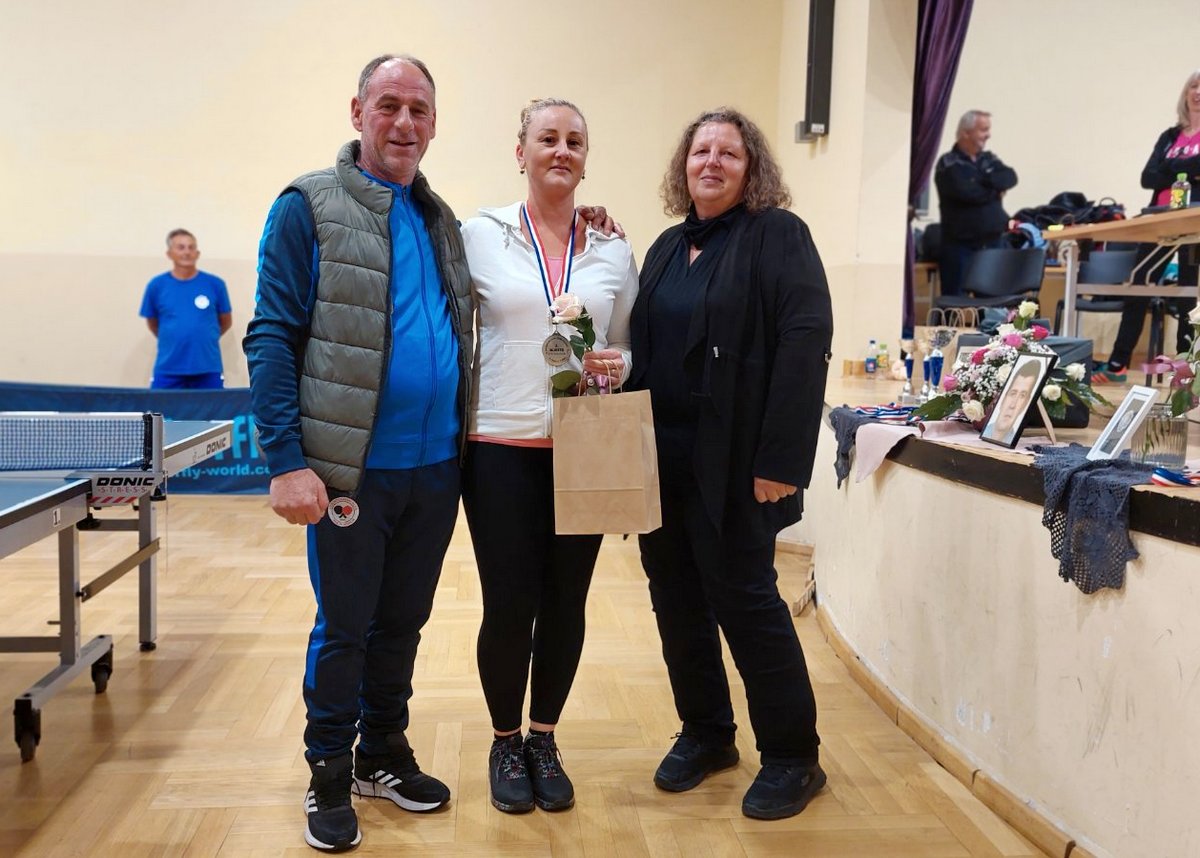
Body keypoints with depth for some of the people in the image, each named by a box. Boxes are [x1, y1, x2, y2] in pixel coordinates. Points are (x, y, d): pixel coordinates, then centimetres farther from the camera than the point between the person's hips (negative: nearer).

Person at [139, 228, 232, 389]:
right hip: (168, 370, 0)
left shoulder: (215, 284, 0)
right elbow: (152, 323, 15)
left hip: (208, 369, 0)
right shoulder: (156, 286, 1)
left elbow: (226, 322, 12)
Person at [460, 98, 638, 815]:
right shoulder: (479, 235, 1)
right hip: (502, 448, -2)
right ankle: (506, 742, 26)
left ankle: (544, 739, 30)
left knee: (566, 603, 9)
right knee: (509, 605, 2)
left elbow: (627, 348, 14)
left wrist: (616, 366, -9)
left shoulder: (614, 250, 8)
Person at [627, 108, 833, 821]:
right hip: (663, 459, 7)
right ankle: (705, 733, 30)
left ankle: (793, 757, 17)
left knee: (743, 597, 0)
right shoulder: (670, 247, 16)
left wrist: (780, 460, -21)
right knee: (677, 599, 12)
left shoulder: (777, 235, -6)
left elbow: (805, 342, -16)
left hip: (734, 464, -7)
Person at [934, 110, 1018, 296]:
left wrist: (983, 180, -15)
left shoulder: (990, 159, 14)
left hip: (993, 243, 6)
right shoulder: (948, 164, -5)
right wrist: (994, 188, -4)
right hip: (961, 246, -6)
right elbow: (966, 192, -19)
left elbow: (1010, 178, -2)